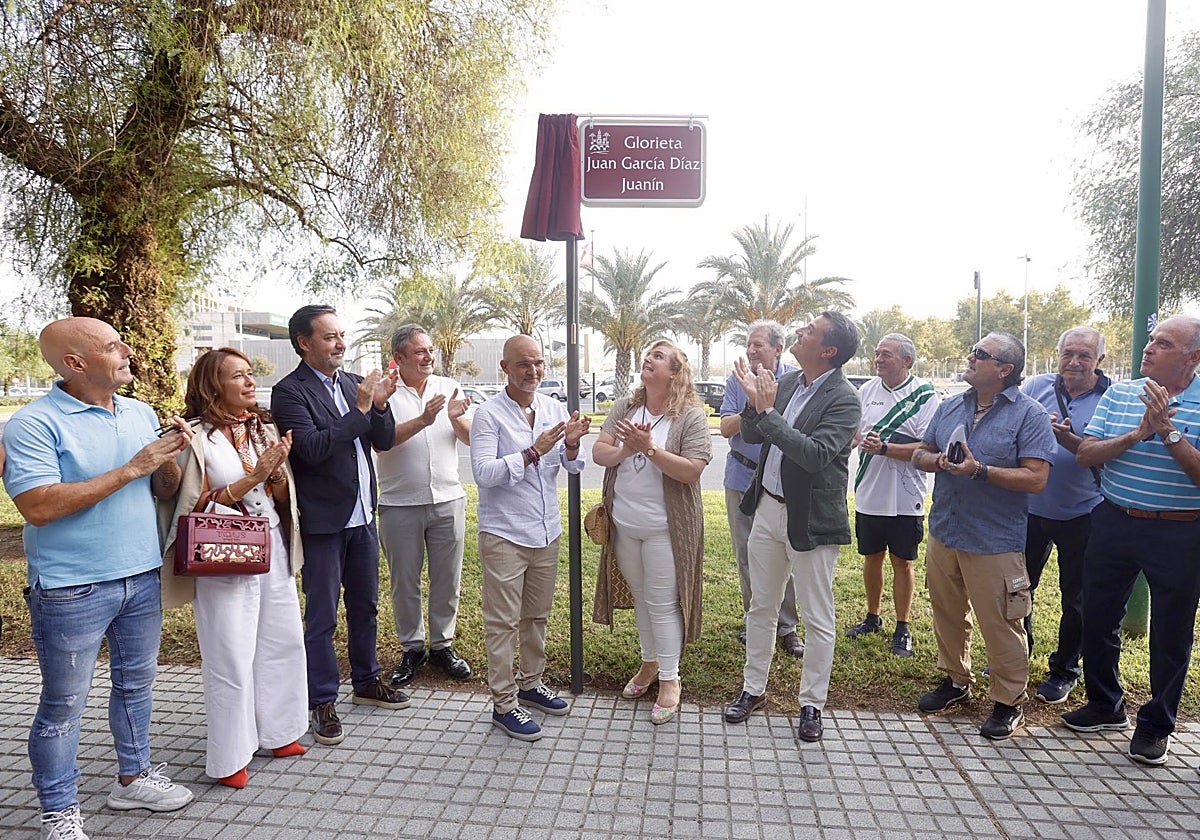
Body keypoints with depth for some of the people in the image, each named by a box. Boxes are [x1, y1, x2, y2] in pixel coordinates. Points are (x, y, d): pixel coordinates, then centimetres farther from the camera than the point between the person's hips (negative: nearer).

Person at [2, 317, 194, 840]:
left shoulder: (141, 414, 6)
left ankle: (133, 777, 38)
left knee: (135, 682, 19)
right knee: (64, 703, 8)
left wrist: (168, 459, -10)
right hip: (72, 589, -6)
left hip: (142, 576, 6)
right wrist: (130, 469, -22)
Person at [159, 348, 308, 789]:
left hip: (272, 550, 6)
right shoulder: (197, 436, -9)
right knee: (231, 657, 3)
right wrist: (253, 477, -18)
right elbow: (198, 508, -11)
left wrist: (276, 472, -13)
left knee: (284, 642, 13)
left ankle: (277, 731, 32)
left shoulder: (264, 428, 6)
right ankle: (230, 756, 21)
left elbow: (282, 498, 8)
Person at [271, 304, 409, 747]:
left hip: (362, 516, 6)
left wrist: (379, 404, -11)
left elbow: (384, 441, 6)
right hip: (323, 521, -6)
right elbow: (312, 449, -24)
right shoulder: (290, 391, -12)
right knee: (322, 616, 5)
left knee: (365, 605, 18)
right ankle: (322, 702, 20)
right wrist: (361, 409, -22)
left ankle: (366, 681, 35)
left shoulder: (354, 382, 7)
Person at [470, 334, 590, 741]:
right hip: (504, 535, -5)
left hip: (547, 532, 6)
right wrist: (534, 452, -27)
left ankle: (531, 683, 36)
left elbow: (573, 466, 3)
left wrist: (571, 444, -19)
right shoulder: (489, 414, -12)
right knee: (503, 622, 4)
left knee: (537, 616, 19)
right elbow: (483, 473, -21)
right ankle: (503, 703, 17)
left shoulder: (554, 408, 3)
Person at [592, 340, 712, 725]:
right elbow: (598, 452, -2)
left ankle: (669, 679, 19)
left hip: (665, 528, -5)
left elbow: (692, 470, -19)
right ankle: (649, 663, 38)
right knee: (640, 596, 19)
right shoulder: (625, 407, 3)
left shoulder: (691, 415, -11)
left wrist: (649, 448, -26)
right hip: (624, 523, 5)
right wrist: (625, 449, -22)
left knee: (663, 603, 2)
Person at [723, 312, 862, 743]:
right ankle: (753, 688, 34)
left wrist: (768, 411, -27)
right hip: (768, 508, 6)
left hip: (811, 520, -6)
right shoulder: (786, 382, 3)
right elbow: (751, 435, 9)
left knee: (817, 619, 9)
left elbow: (815, 455, -28)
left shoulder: (844, 400, -16)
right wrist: (754, 402, -10)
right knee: (761, 607, 17)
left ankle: (811, 703, 27)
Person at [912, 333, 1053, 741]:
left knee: (1000, 624, 4)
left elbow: (1036, 478, -17)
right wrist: (937, 460, -10)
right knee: (947, 614, 18)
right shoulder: (950, 407, 8)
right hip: (944, 534, 6)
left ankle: (1009, 703, 23)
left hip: (994, 542, -6)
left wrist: (980, 470, -25)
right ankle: (955, 680, 38)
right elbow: (920, 454, 12)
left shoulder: (1029, 414, -10)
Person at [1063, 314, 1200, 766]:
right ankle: (1106, 705, 33)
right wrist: (1138, 433, -17)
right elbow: (1085, 454, -4)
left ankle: (1156, 725, 28)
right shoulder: (1118, 394, 3)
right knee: (1098, 617, 12)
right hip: (1115, 522, 4)